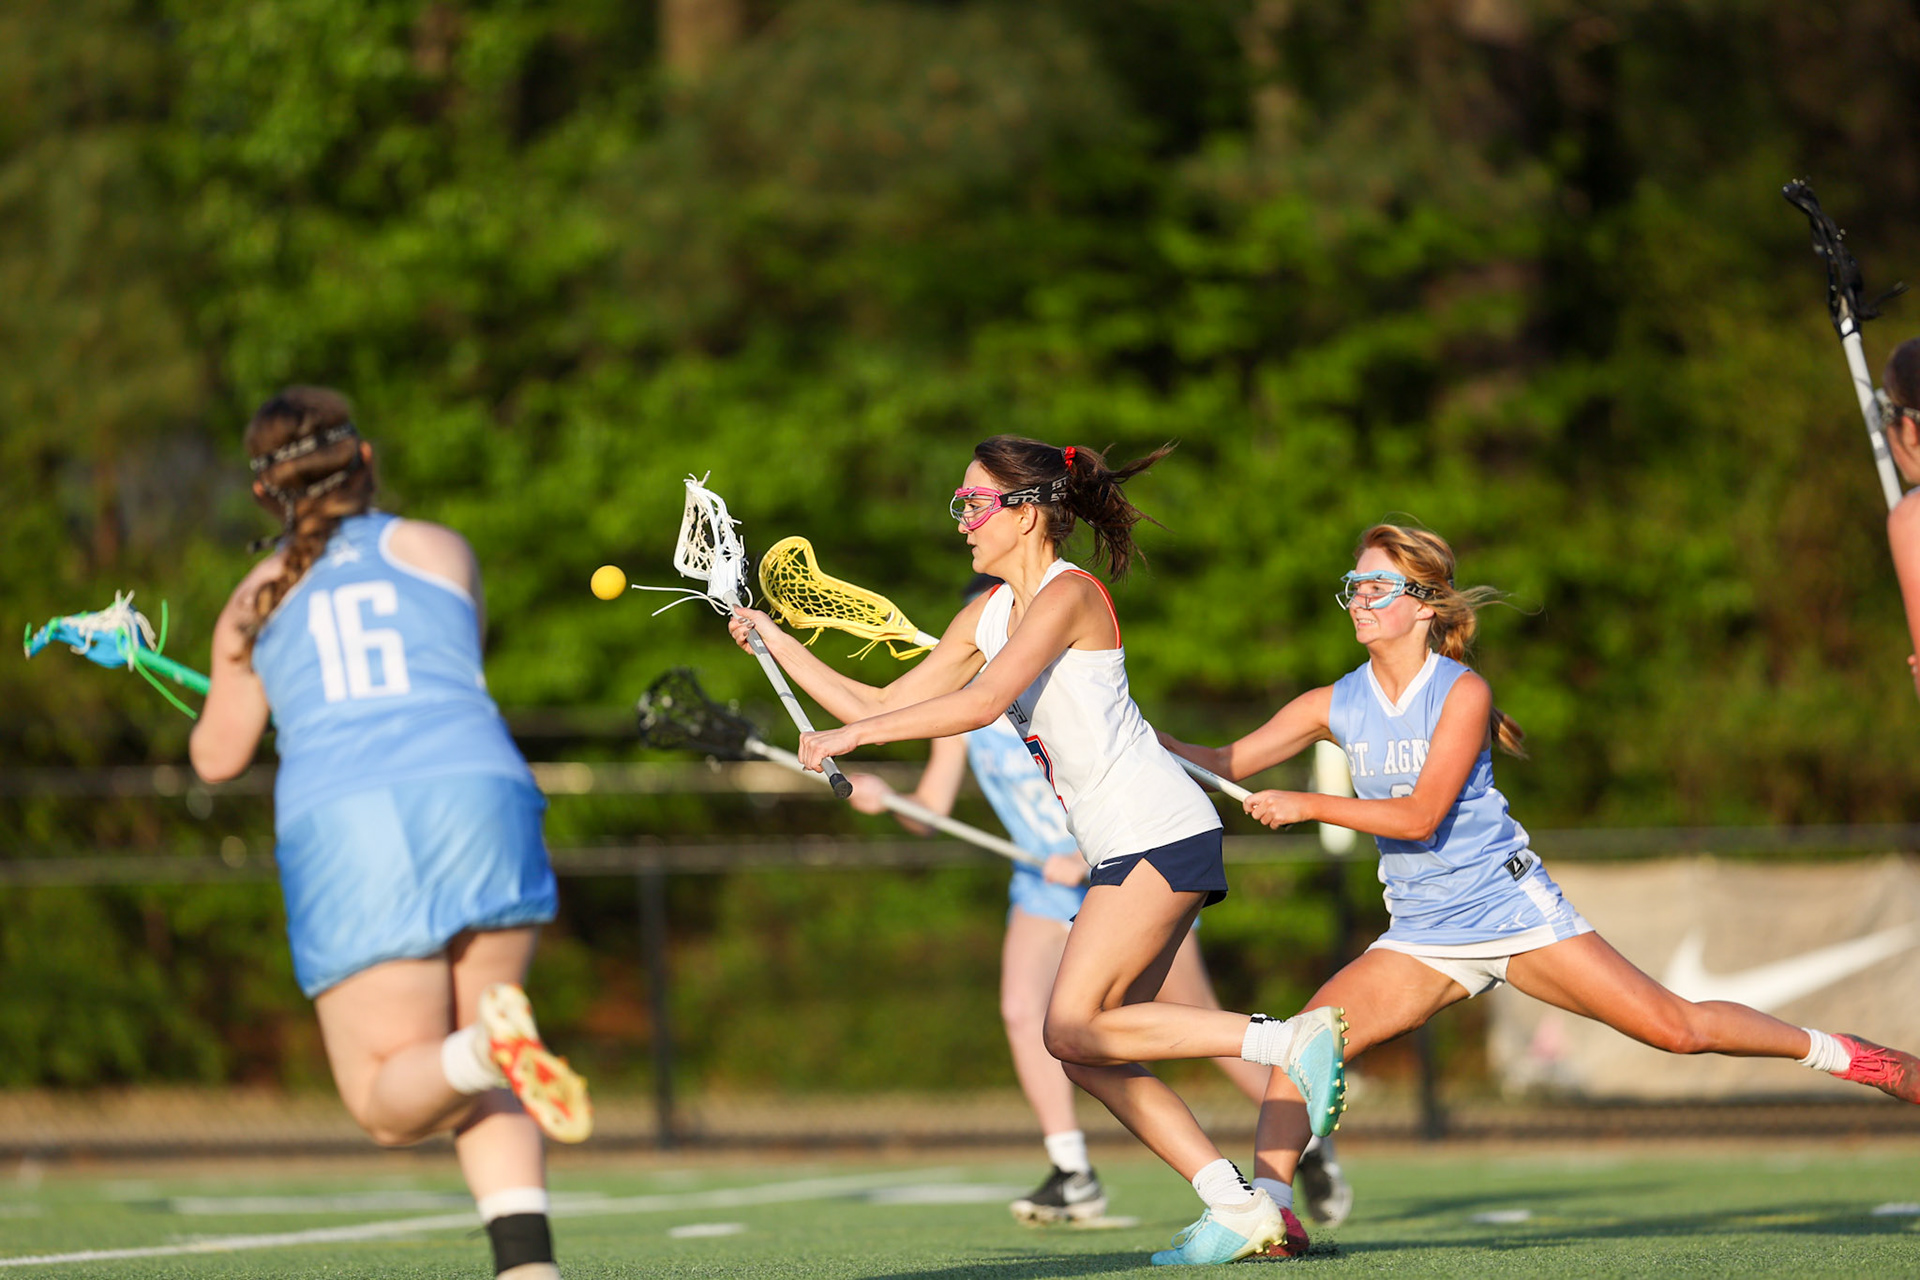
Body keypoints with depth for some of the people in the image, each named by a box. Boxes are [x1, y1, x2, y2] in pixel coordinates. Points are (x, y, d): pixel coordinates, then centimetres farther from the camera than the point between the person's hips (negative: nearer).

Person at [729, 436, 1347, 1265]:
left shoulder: (1068, 595, -12)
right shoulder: (987, 616, 15)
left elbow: (981, 703, -24)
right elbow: (886, 708, 18)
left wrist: (849, 735, -21)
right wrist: (782, 648, 13)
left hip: (1159, 832, -9)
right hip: (1124, 852, 9)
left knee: (1074, 1029, -16)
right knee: (1086, 1050, 1)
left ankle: (1290, 1040, -14)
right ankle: (1242, 1212, -1)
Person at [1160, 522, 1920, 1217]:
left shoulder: (1462, 692, -13)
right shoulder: (1336, 706, 2)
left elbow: (1419, 815, -21)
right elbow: (1225, 764, 1)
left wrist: (1306, 805, -21)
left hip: (1511, 906, -4)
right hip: (1423, 938, 4)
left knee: (1675, 1027, -6)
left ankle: (1839, 1054, 12)